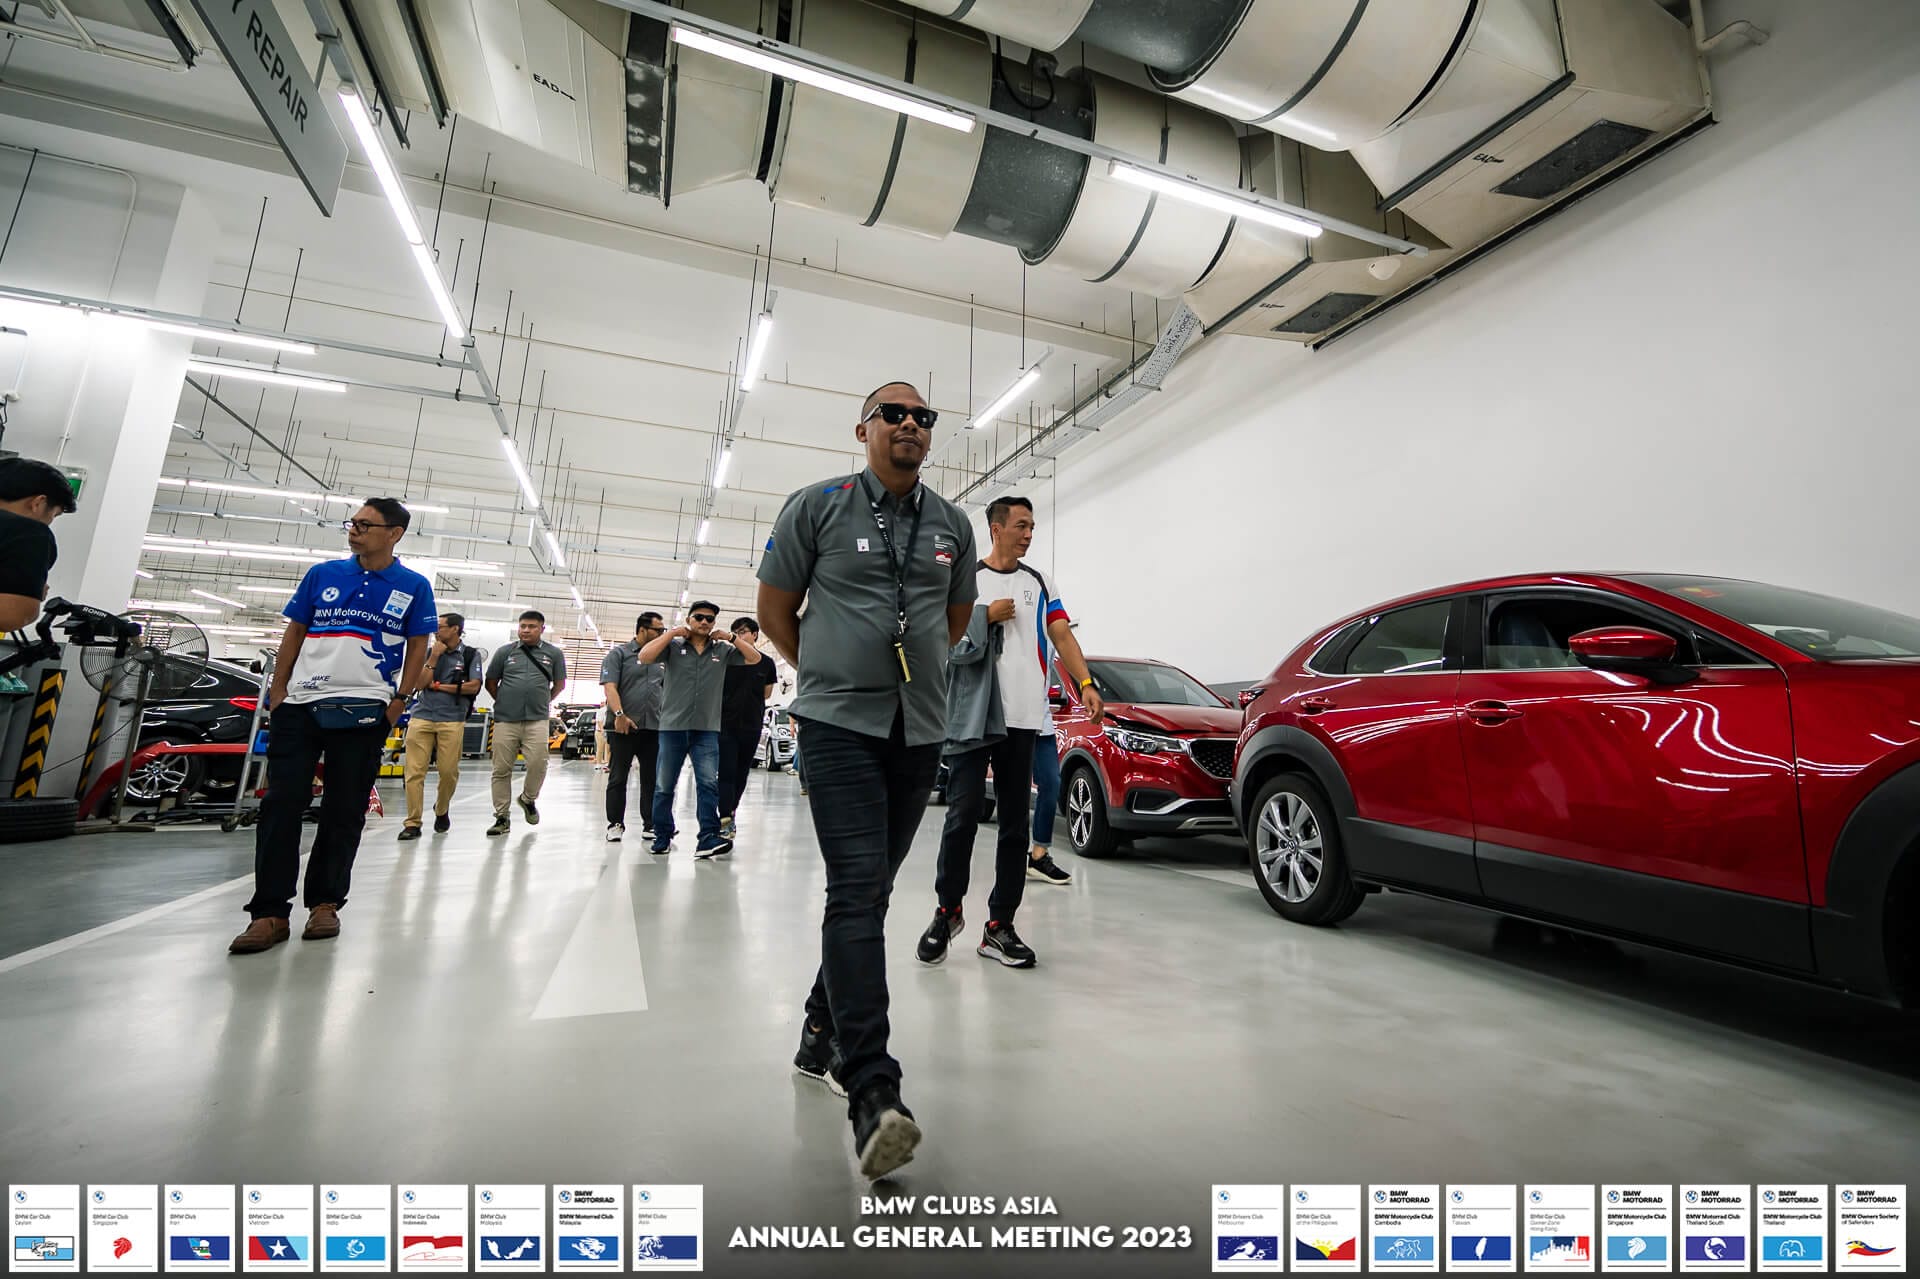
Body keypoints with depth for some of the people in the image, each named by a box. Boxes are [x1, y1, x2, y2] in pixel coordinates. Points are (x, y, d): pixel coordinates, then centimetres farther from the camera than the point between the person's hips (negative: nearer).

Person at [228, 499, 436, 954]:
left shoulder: (414, 587, 4)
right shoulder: (322, 574, 10)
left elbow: (418, 648, 5)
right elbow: (294, 633, 13)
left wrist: (399, 701, -4)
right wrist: (277, 688, 6)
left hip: (363, 711, -2)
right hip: (299, 706, 2)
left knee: (344, 811, 6)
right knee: (282, 804, -1)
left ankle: (325, 902, 19)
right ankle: (269, 912, 6)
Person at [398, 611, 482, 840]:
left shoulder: (471, 654, 5)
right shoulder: (429, 652, 14)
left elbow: (473, 687, -4)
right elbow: (421, 683, 4)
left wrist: (439, 686, -2)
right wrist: (434, 657, -1)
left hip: (452, 720, -2)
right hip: (421, 716, 2)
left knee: (449, 771, 0)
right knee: (414, 771, -3)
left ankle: (441, 811, 25)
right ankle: (413, 822, 2)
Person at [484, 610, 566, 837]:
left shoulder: (554, 654, 7)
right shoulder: (505, 652, 8)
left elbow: (560, 684, 16)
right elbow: (491, 682, 16)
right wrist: (504, 702, 15)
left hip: (537, 720, -1)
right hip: (505, 719, 1)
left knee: (538, 765, -10)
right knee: (501, 770, 4)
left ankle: (529, 799, 19)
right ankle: (501, 817, 14)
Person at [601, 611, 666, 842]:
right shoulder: (619, 654, 1)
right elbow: (609, 687, -9)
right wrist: (619, 714, -22)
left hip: (654, 728, 5)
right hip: (623, 727, -4)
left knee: (652, 779, 6)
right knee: (618, 778, 3)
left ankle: (651, 824, 13)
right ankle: (615, 824, 12)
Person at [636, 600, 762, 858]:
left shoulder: (722, 650, 11)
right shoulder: (673, 645, 6)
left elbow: (754, 658, 7)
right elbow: (644, 656, -8)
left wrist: (731, 637, 0)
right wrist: (672, 633, -7)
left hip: (707, 730, 1)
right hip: (673, 726, 0)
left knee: (709, 784, -9)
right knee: (664, 786, 7)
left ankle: (708, 839, -11)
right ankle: (662, 837, 21)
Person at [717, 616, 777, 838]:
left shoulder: (766, 663, 4)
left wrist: (745, 699, 8)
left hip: (752, 725, 3)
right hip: (726, 723, -2)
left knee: (742, 772, 11)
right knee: (726, 772, -9)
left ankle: (730, 811, 26)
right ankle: (726, 820, -13)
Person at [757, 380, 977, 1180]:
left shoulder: (952, 524, 12)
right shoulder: (817, 506, 2)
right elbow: (775, 609, 8)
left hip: (921, 731, 5)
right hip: (839, 725, -4)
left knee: (869, 890, 12)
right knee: (858, 888, -15)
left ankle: (821, 1036, 30)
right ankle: (872, 1091, -12)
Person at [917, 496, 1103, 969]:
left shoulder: (1038, 583, 15)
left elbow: (1062, 634, 6)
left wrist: (1086, 684, -7)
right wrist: (988, 616, -8)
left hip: (1023, 718, 4)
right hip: (972, 715, -3)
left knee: (1015, 822, 5)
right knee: (963, 815, -4)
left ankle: (999, 925, 13)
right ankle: (947, 910, 15)